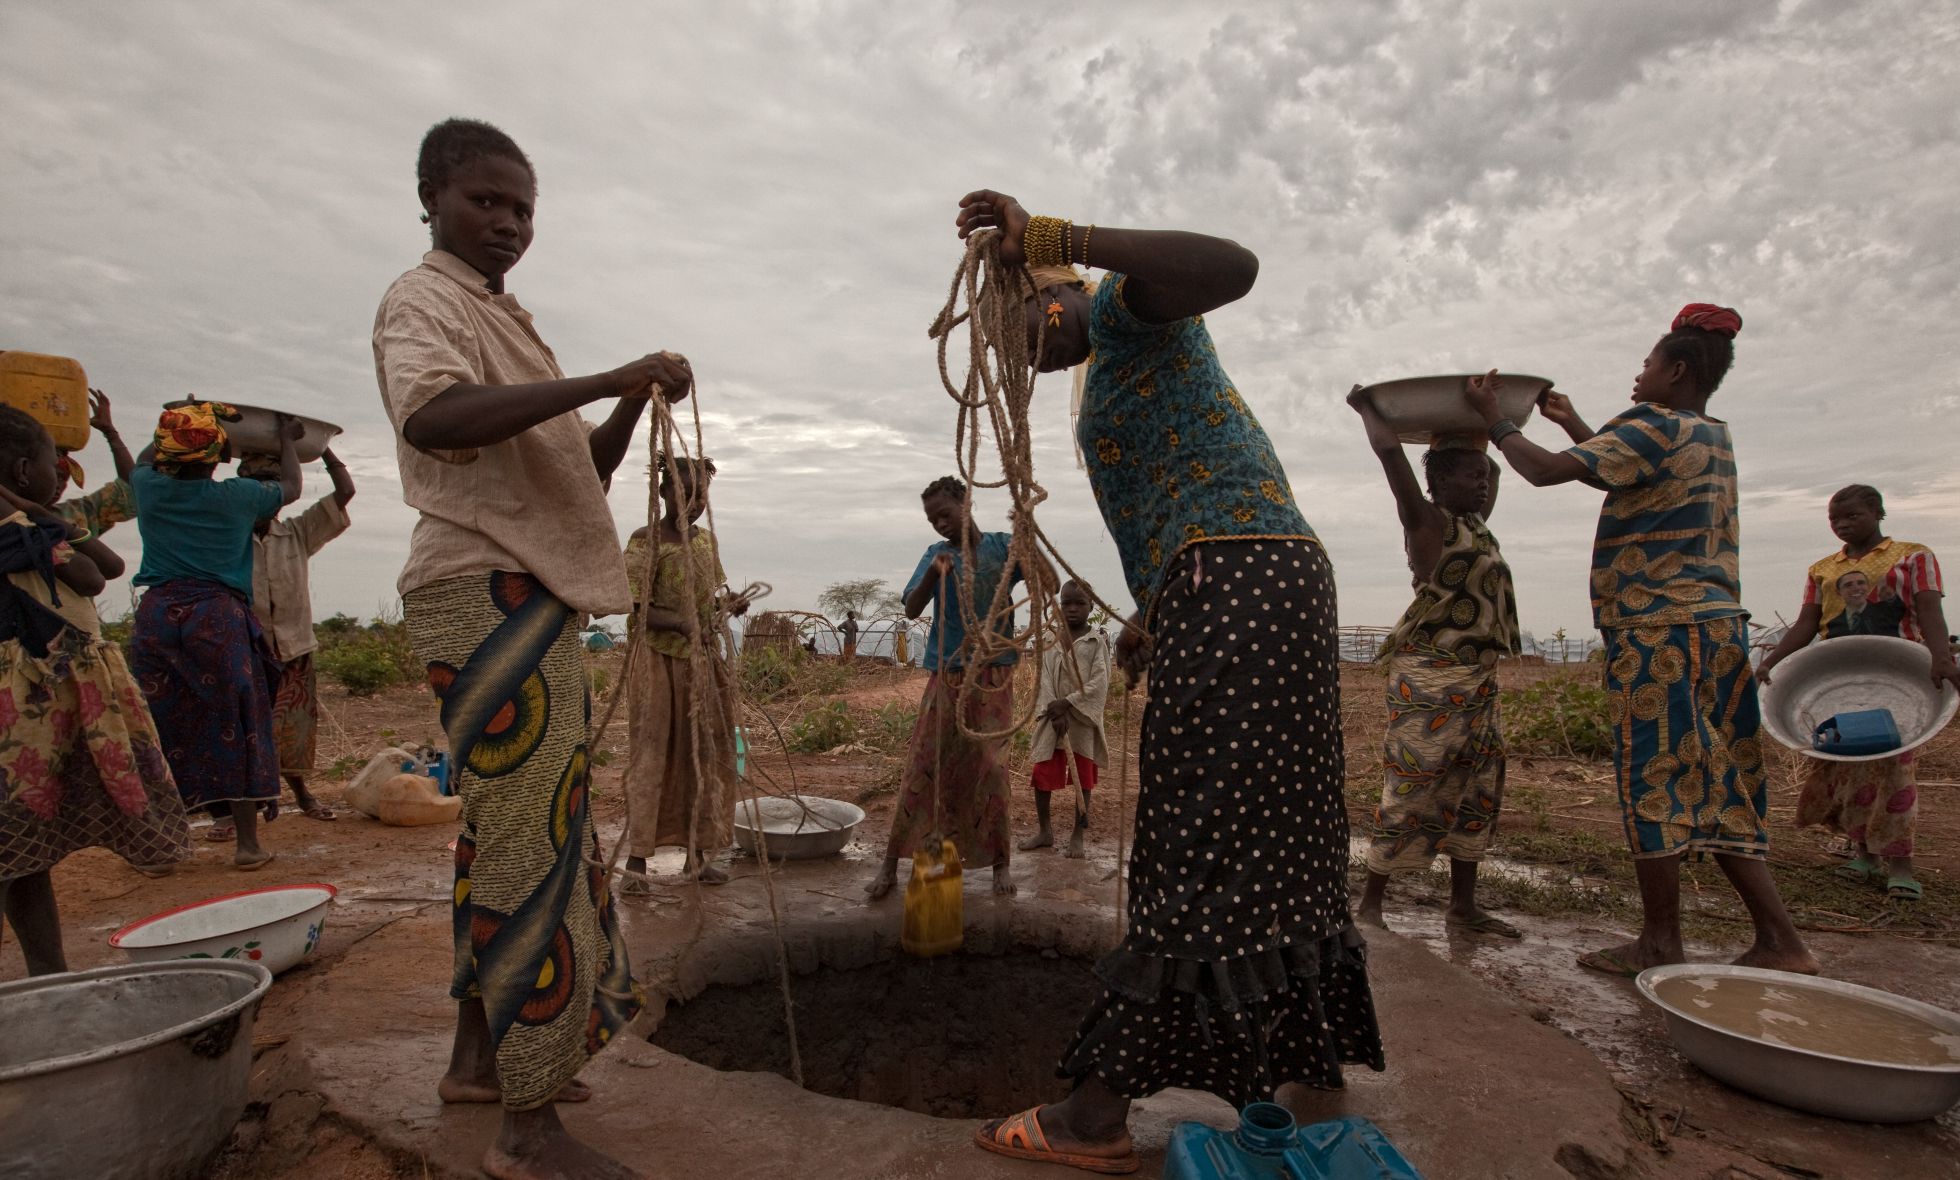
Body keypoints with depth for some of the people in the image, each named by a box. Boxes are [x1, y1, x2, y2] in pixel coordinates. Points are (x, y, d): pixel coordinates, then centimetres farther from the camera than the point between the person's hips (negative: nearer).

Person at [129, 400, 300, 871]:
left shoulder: (149, 488, 5)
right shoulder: (238, 496, -2)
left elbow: (140, 464, 31)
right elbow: (291, 488, 20)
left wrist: (171, 429, 43)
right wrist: (286, 439, 33)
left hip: (156, 615, 3)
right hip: (220, 617, -3)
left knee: (159, 728, 9)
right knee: (235, 727, 1)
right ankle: (247, 841, 4)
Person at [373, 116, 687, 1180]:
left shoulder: (499, 323, 26)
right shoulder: (422, 301, -2)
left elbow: (583, 467, 22)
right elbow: (432, 416, -25)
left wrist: (632, 403, 5)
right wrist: (606, 378, -25)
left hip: (529, 598, 10)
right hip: (488, 594, -10)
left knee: (511, 832, 13)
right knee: (529, 839, -10)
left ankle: (479, 1058, 26)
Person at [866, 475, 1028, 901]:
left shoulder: (1002, 547, 3)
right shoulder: (936, 554, 6)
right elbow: (912, 610, -4)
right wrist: (933, 574, -22)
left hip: (993, 677, -1)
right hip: (947, 676, 1)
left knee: (989, 767, 1)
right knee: (923, 767, 1)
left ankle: (999, 863, 15)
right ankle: (890, 863, 9)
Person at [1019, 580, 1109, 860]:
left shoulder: (1097, 642, -5)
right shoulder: (1050, 642, 5)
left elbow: (1098, 684, -12)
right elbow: (1044, 681, -2)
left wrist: (1067, 704, -19)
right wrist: (1055, 714, -14)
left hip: (1083, 719, -3)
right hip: (1052, 718, 3)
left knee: (1082, 780, 6)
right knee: (1040, 776, 5)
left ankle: (1078, 835, 18)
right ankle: (1044, 830, 22)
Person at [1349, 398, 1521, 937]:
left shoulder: (1474, 525, 18)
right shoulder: (1427, 520, -7)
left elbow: (1489, 469, 38)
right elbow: (1389, 450, -16)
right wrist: (1367, 407, -9)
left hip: (1478, 679, 9)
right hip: (1429, 676, -9)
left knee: (1477, 790, 11)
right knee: (1412, 789, -7)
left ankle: (1463, 903, 20)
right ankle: (1371, 902, 1)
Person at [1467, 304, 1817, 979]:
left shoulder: (1655, 430, -9)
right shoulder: (1714, 438, 18)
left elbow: (1544, 471, -16)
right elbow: (1625, 469, 34)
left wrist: (1494, 417, -1)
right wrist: (1572, 422, 38)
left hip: (1659, 628, -9)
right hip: (1717, 623, 9)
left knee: (1654, 781, -2)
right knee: (1716, 784, 11)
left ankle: (1661, 941, 6)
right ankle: (1779, 940, 12)